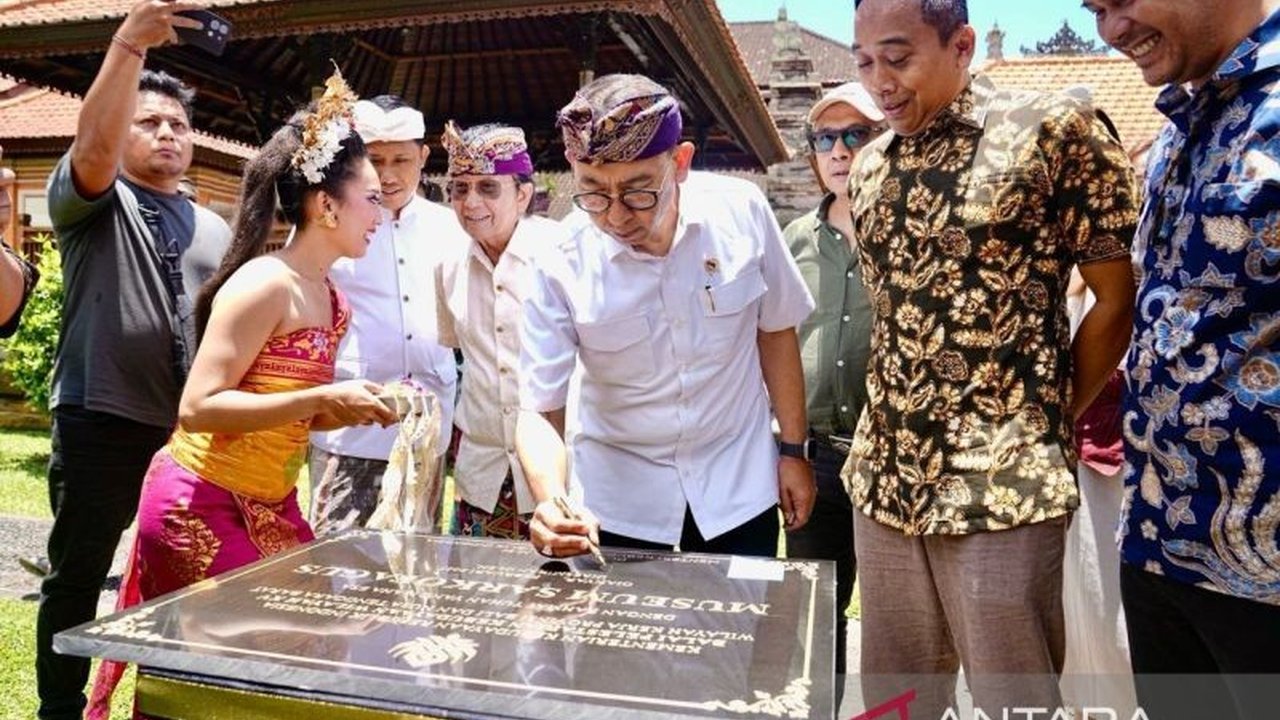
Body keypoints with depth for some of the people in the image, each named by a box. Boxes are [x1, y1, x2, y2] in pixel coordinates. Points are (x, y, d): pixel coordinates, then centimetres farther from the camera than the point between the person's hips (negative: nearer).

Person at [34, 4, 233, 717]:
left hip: (190, 429, 4)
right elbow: (92, 145, -20)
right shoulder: (94, 200, 3)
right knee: (78, 576, 7)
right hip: (101, 423, -4)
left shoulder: (216, 229, 15)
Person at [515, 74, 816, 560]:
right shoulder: (561, 267, -19)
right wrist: (552, 501, -35)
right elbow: (538, 410, -17)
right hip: (618, 501, -1)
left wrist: (793, 450, 2)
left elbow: (774, 329, -1)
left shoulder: (741, 211, -15)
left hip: (738, 488, 2)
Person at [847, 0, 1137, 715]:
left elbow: (1120, 297, -3)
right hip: (884, 474, 6)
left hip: (1002, 482, -5)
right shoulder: (871, 166, 10)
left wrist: (1046, 427, 1)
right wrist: (892, 426, 9)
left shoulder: (1054, 129, -6)